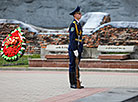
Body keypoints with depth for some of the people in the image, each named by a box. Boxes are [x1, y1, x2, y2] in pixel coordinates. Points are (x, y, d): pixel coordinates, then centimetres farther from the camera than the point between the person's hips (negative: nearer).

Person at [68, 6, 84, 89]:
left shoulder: (78, 24, 17)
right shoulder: (73, 25, -13)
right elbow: (72, 38, -18)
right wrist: (75, 50, -22)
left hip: (78, 48, 9)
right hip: (73, 48, -9)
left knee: (76, 66, 10)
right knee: (73, 66, -5)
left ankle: (76, 83, 14)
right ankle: (73, 84, -3)